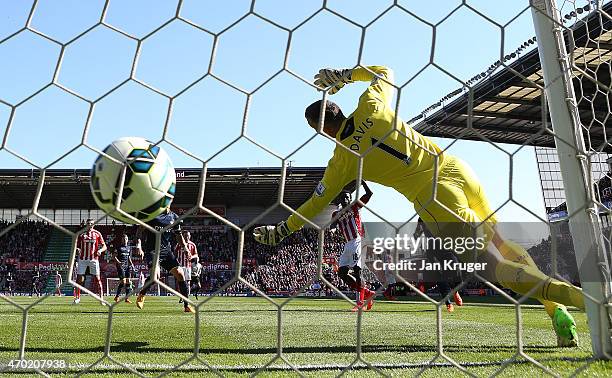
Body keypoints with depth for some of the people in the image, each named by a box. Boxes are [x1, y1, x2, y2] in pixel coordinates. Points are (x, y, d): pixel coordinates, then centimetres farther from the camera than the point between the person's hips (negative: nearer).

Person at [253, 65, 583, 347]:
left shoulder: (343, 158, 1)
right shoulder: (371, 106, 7)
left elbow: (317, 203, 13)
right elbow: (383, 72, 30)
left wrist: (280, 231, 26)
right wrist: (343, 75, 36)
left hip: (434, 195, -5)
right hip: (456, 168, 6)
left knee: (493, 265, -3)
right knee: (500, 244, 21)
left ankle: (576, 296, -18)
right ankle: (556, 309, 11)